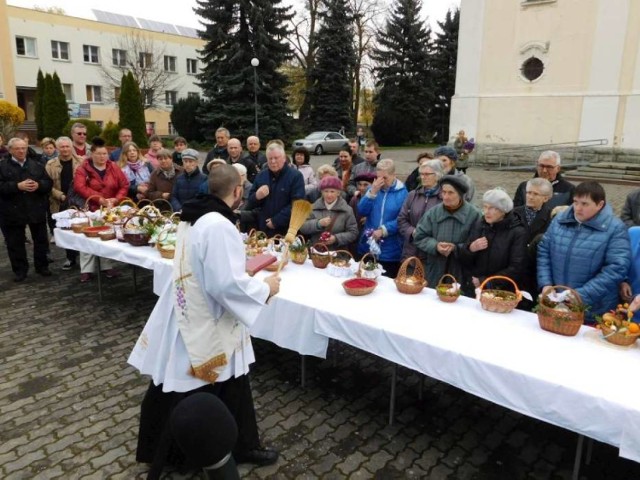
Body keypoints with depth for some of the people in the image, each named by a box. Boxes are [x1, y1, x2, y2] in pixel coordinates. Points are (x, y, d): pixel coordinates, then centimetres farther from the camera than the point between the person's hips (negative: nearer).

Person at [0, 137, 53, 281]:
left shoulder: (37, 165, 7)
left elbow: (49, 183, 3)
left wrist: (38, 185, -17)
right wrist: (18, 186, -24)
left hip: (36, 210, 2)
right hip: (13, 211, -2)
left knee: (41, 240, 10)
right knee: (15, 243, 6)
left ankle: (42, 266, 25)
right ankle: (20, 270, 18)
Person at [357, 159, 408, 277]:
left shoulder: (402, 192, -6)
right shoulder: (373, 188, 8)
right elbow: (362, 211, -3)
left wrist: (383, 230, -19)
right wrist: (372, 192, -13)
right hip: (368, 247, 4)